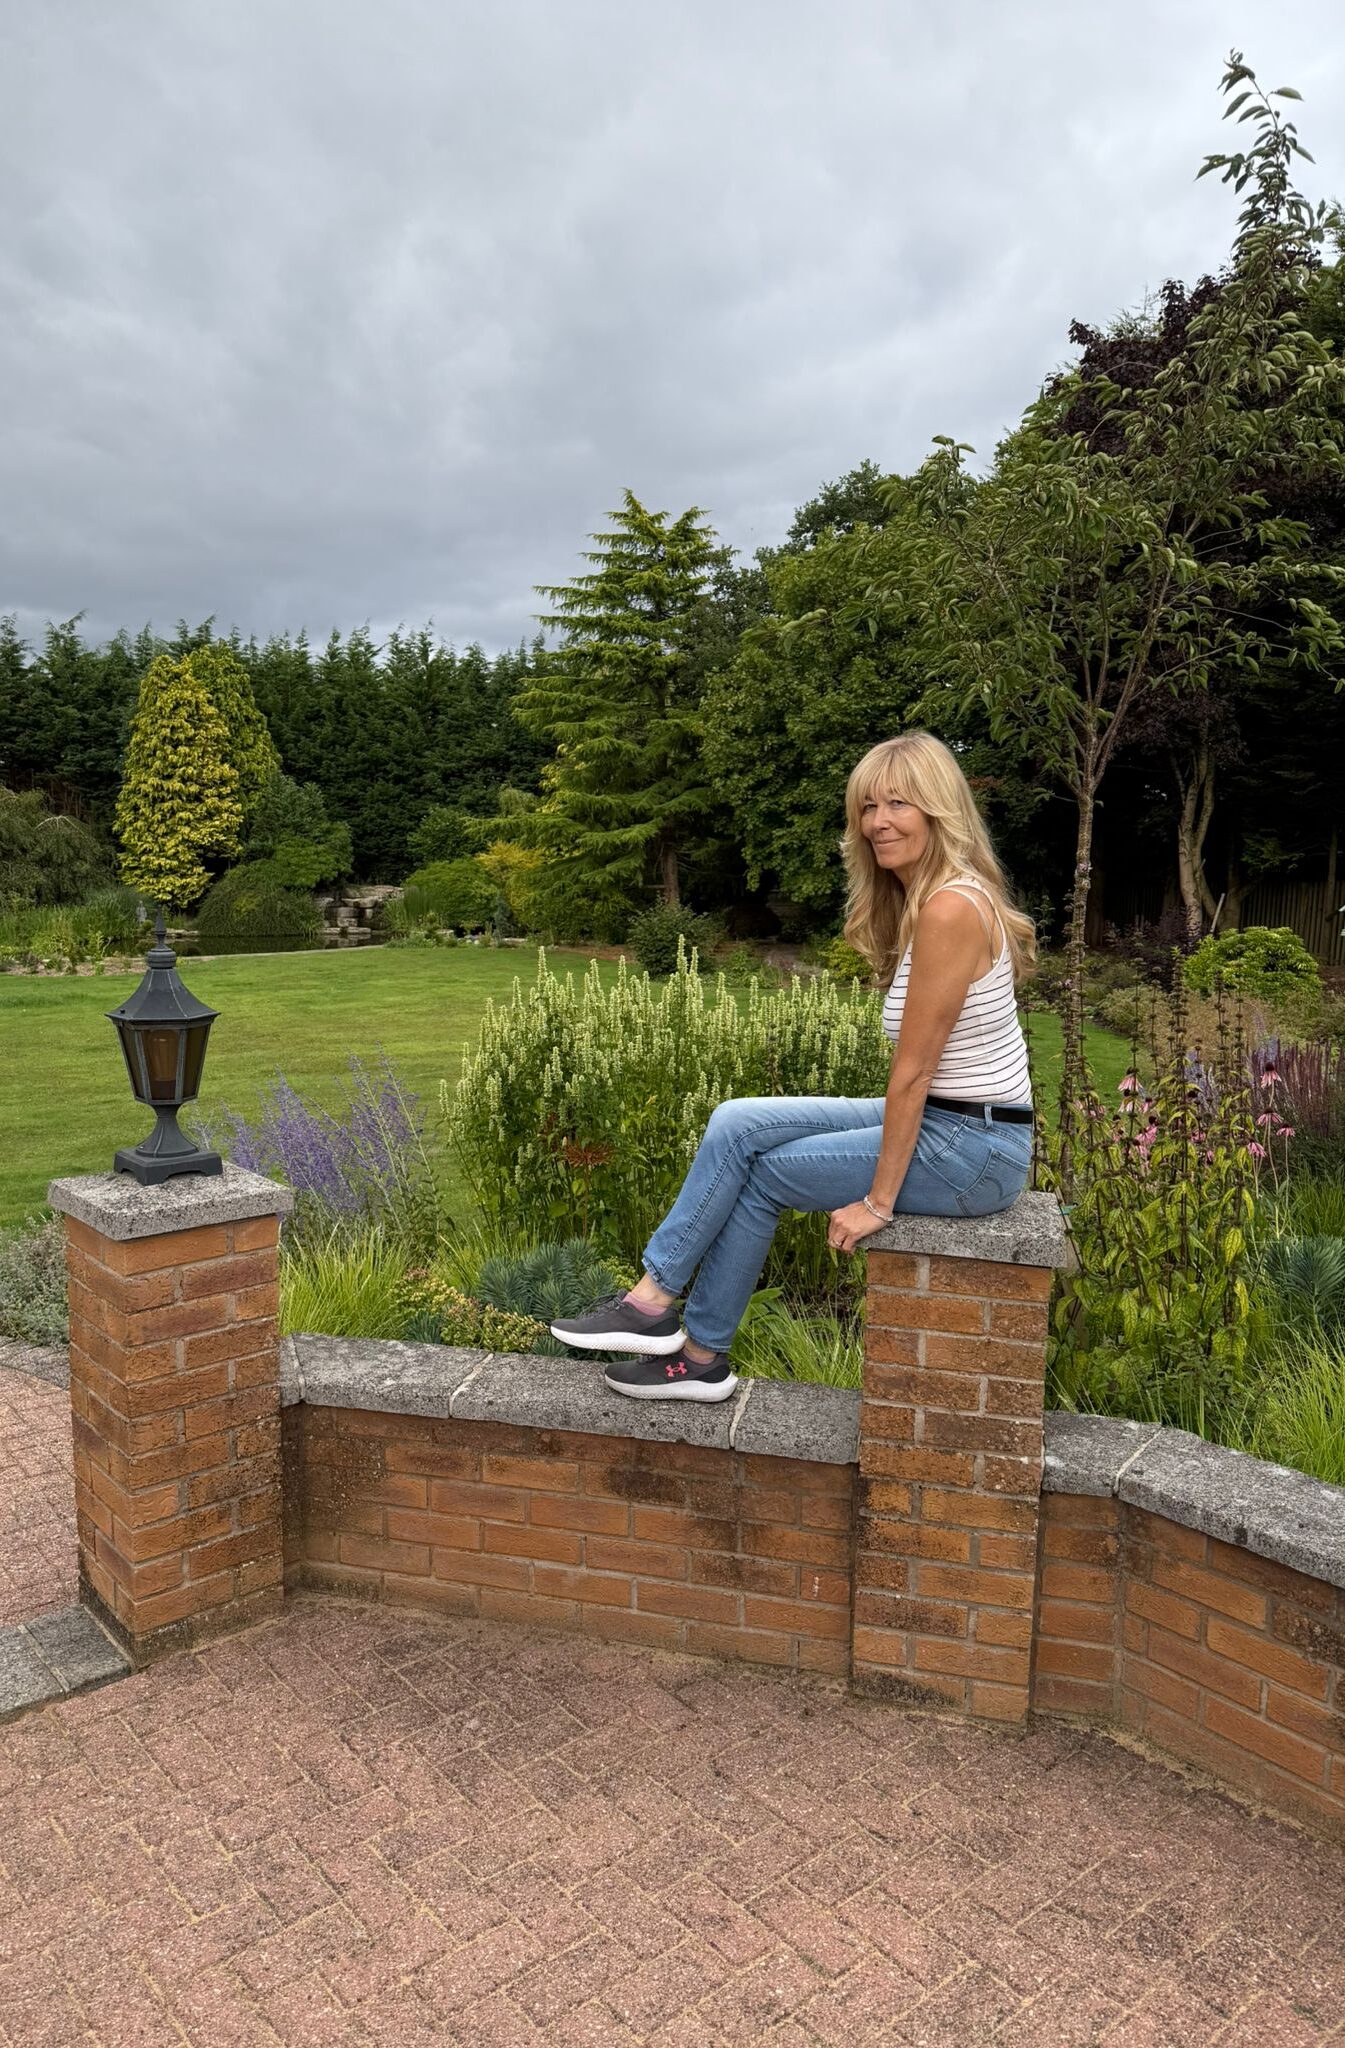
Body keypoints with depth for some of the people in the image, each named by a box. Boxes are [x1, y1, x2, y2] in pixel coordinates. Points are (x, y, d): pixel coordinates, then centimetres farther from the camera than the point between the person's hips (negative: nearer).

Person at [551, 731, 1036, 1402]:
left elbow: (913, 1071, -20)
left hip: (973, 1148, -8)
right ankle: (655, 1299, 6)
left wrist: (878, 1200, -15)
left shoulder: (950, 908, -22)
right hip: (937, 1120, 9)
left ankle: (702, 1356, 12)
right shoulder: (919, 900, 9)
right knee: (736, 1124, -1)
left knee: (758, 1173, -4)